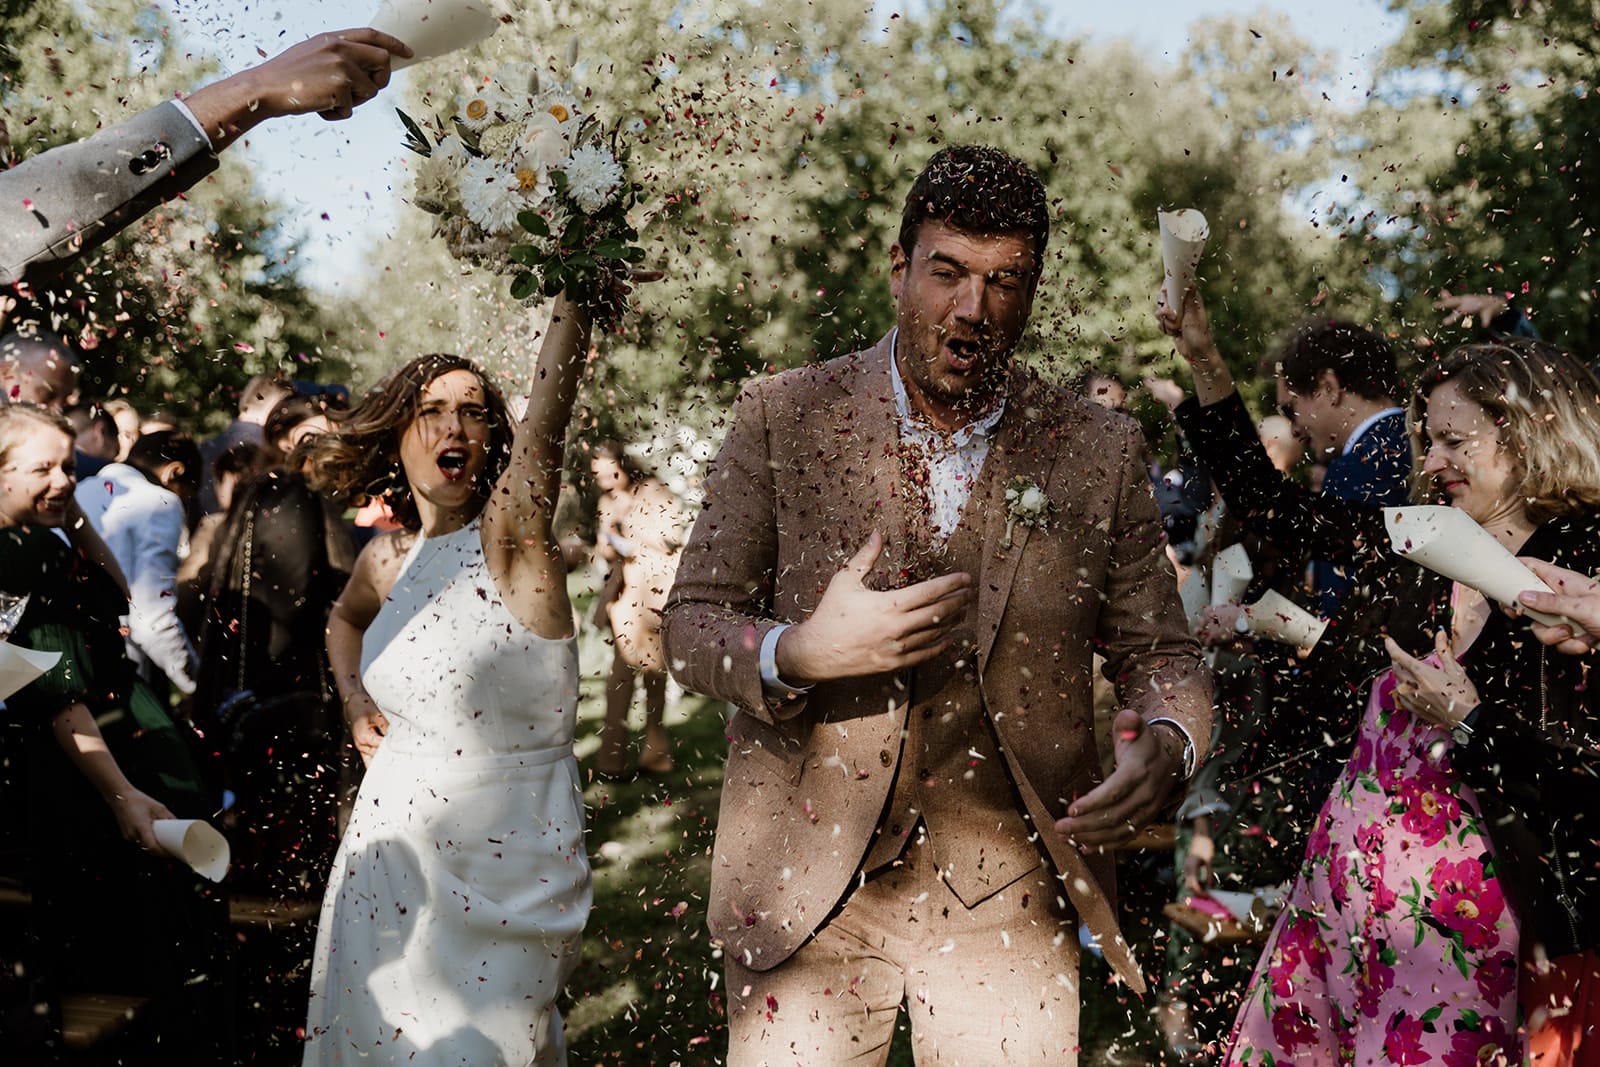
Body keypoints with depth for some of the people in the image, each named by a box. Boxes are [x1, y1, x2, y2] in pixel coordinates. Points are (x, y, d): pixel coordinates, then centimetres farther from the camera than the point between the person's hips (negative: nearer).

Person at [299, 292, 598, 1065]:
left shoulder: (510, 537, -11)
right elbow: (344, 620, 30)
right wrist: (354, 702, 13)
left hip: (502, 868, -5)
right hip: (389, 852, 6)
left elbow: (551, 399, -28)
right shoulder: (388, 558, 6)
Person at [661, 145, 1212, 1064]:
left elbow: (1159, 654, 7)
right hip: (810, 883, -1)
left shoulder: (1100, 452, 2)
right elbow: (690, 623, 2)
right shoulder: (784, 418, -1)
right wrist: (799, 652, -19)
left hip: (1008, 900, 1)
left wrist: (1165, 744, -16)